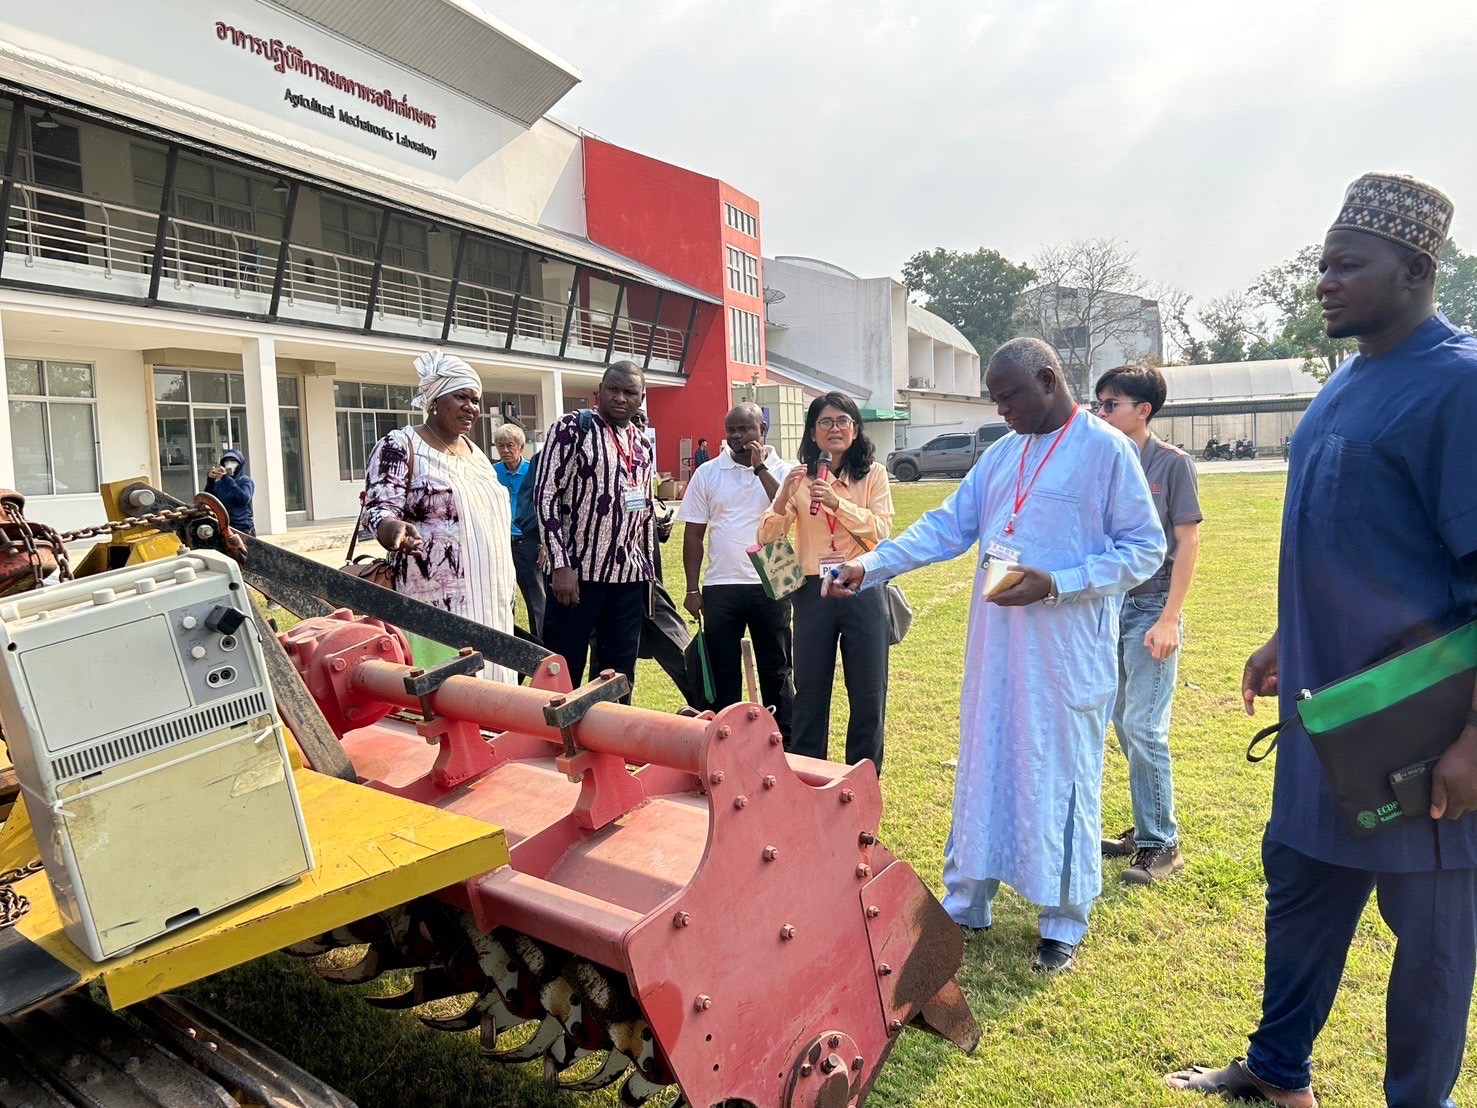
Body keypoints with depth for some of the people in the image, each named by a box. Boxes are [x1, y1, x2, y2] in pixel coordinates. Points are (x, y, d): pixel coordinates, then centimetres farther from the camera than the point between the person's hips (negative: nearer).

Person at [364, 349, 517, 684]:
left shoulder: (474, 451, 16)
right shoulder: (400, 445, -6)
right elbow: (379, 510, -14)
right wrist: (396, 530, -37)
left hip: (489, 598, 7)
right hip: (439, 602, -7)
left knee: (489, 678, 9)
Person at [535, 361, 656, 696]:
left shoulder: (643, 447, 15)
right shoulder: (573, 427, -3)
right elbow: (546, 495, -10)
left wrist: (650, 573, 17)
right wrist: (560, 564, -17)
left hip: (629, 577, 6)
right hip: (578, 571, -6)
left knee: (619, 678, 11)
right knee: (564, 674, 1)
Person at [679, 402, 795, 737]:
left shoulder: (782, 471, 1)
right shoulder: (707, 473, 3)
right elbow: (693, 535, 5)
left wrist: (761, 468, -17)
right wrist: (692, 589, 1)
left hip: (771, 586, -1)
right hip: (720, 587, 1)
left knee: (776, 668, 10)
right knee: (723, 670, 10)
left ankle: (785, 741, 22)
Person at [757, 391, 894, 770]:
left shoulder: (873, 473, 1)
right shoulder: (799, 477, 4)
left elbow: (881, 531, -11)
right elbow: (767, 540, -3)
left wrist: (838, 503, -24)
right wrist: (783, 498, -21)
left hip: (863, 590, -1)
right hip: (813, 593, 1)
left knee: (868, 693, 8)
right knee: (810, 691, 10)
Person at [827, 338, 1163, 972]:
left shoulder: (1106, 450, -6)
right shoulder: (1001, 454, 11)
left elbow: (1145, 549, -7)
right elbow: (946, 526, 9)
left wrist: (1057, 584, -18)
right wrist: (871, 566, -2)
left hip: (1065, 654, -5)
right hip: (996, 648, 6)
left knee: (1060, 779, 5)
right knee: (983, 770, 12)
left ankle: (1064, 924, 24)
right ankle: (966, 903, 28)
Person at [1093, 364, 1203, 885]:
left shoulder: (1172, 464, -7)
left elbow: (1188, 542, -8)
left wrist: (1169, 619, -13)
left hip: (1151, 610, -6)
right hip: (1108, 606, 6)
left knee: (1144, 729, -5)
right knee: (1124, 725, 12)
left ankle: (1161, 844, 9)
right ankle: (1146, 828, 27)